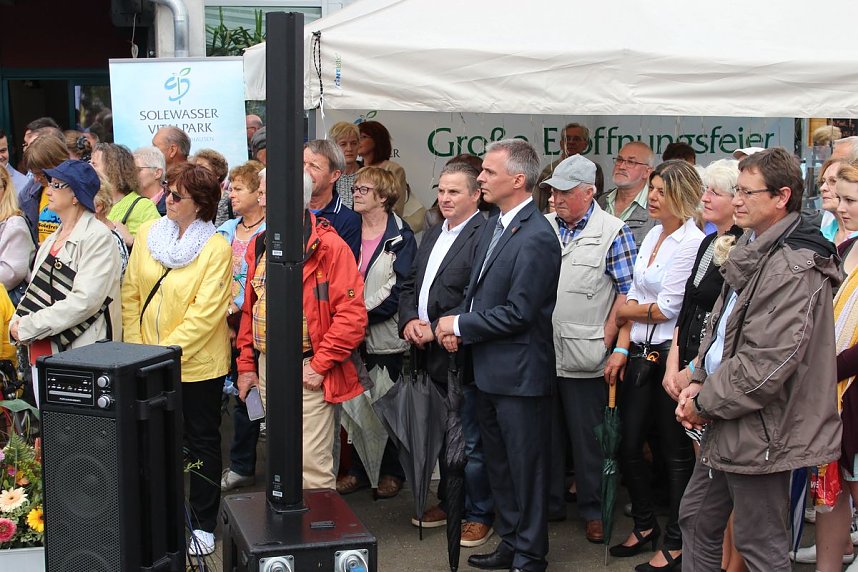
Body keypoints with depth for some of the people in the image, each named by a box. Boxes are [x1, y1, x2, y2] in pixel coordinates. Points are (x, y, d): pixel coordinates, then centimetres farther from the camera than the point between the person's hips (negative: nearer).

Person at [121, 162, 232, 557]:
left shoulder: (216, 248, -14)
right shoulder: (147, 233, 0)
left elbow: (205, 313, -19)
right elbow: (131, 293, 2)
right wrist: (136, 347, -6)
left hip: (198, 365, -4)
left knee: (201, 443, 10)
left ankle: (204, 525, 23)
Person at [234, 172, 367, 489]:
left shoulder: (328, 246, -12)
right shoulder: (259, 246, 11)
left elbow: (352, 314, -17)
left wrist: (320, 366, -16)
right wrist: (246, 364, 13)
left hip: (308, 371, -7)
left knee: (312, 464, -5)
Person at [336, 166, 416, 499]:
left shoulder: (400, 237, -5)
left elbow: (399, 288, -13)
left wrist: (364, 311, -17)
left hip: (386, 335, -4)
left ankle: (392, 472, 18)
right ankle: (359, 470, 21)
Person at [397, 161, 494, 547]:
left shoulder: (484, 236, -15)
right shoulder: (433, 235, 15)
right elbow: (410, 285, 17)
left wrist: (439, 330, -20)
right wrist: (409, 321, -1)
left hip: (462, 358, -8)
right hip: (433, 356, 8)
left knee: (471, 443, 3)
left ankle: (479, 515, 18)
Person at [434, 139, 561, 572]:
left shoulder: (536, 238, -20)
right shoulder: (494, 226, 9)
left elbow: (518, 313, -22)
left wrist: (460, 325, -13)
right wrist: (455, 326, -1)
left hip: (519, 373, -9)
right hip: (488, 370, 9)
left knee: (525, 467, 5)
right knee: (499, 465, 20)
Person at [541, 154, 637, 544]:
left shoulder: (613, 232, -5)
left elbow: (627, 292, -6)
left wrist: (607, 340, -12)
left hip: (584, 356, -4)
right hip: (541, 353, 4)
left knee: (587, 436, 5)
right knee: (547, 432, 14)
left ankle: (593, 509, 19)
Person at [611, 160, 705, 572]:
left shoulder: (692, 242, -14)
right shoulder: (653, 236, 10)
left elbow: (668, 308, -15)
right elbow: (634, 297, 10)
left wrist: (623, 312, 0)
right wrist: (621, 348, 2)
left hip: (671, 355, -8)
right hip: (640, 353, 8)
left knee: (676, 452, 5)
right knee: (628, 444, 12)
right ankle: (645, 526, 32)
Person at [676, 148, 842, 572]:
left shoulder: (794, 268, -21)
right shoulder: (752, 251, 11)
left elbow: (766, 365, -26)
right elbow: (719, 327, 18)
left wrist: (705, 403, -14)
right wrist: (699, 382, 3)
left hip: (761, 433, -10)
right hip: (727, 426, 10)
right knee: (696, 518, 20)